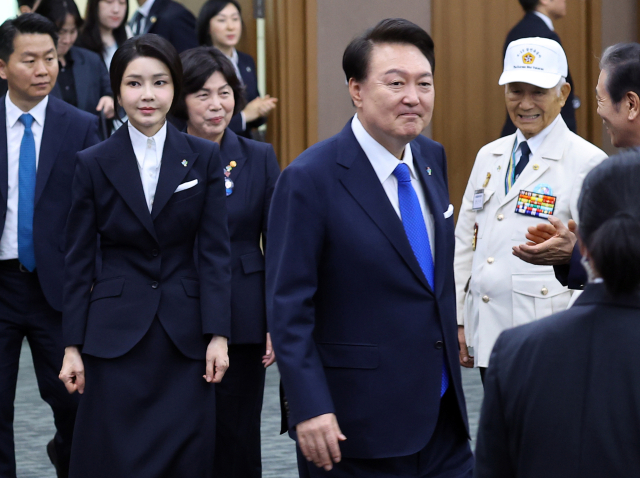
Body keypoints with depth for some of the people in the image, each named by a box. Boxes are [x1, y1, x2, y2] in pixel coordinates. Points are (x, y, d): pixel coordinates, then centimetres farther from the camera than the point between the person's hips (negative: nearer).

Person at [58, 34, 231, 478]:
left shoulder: (204, 158, 2)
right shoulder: (93, 164, 1)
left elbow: (215, 252, 0)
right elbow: (79, 261, 3)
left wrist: (217, 335, -7)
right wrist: (73, 346, 0)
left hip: (185, 335, 1)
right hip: (115, 333, -1)